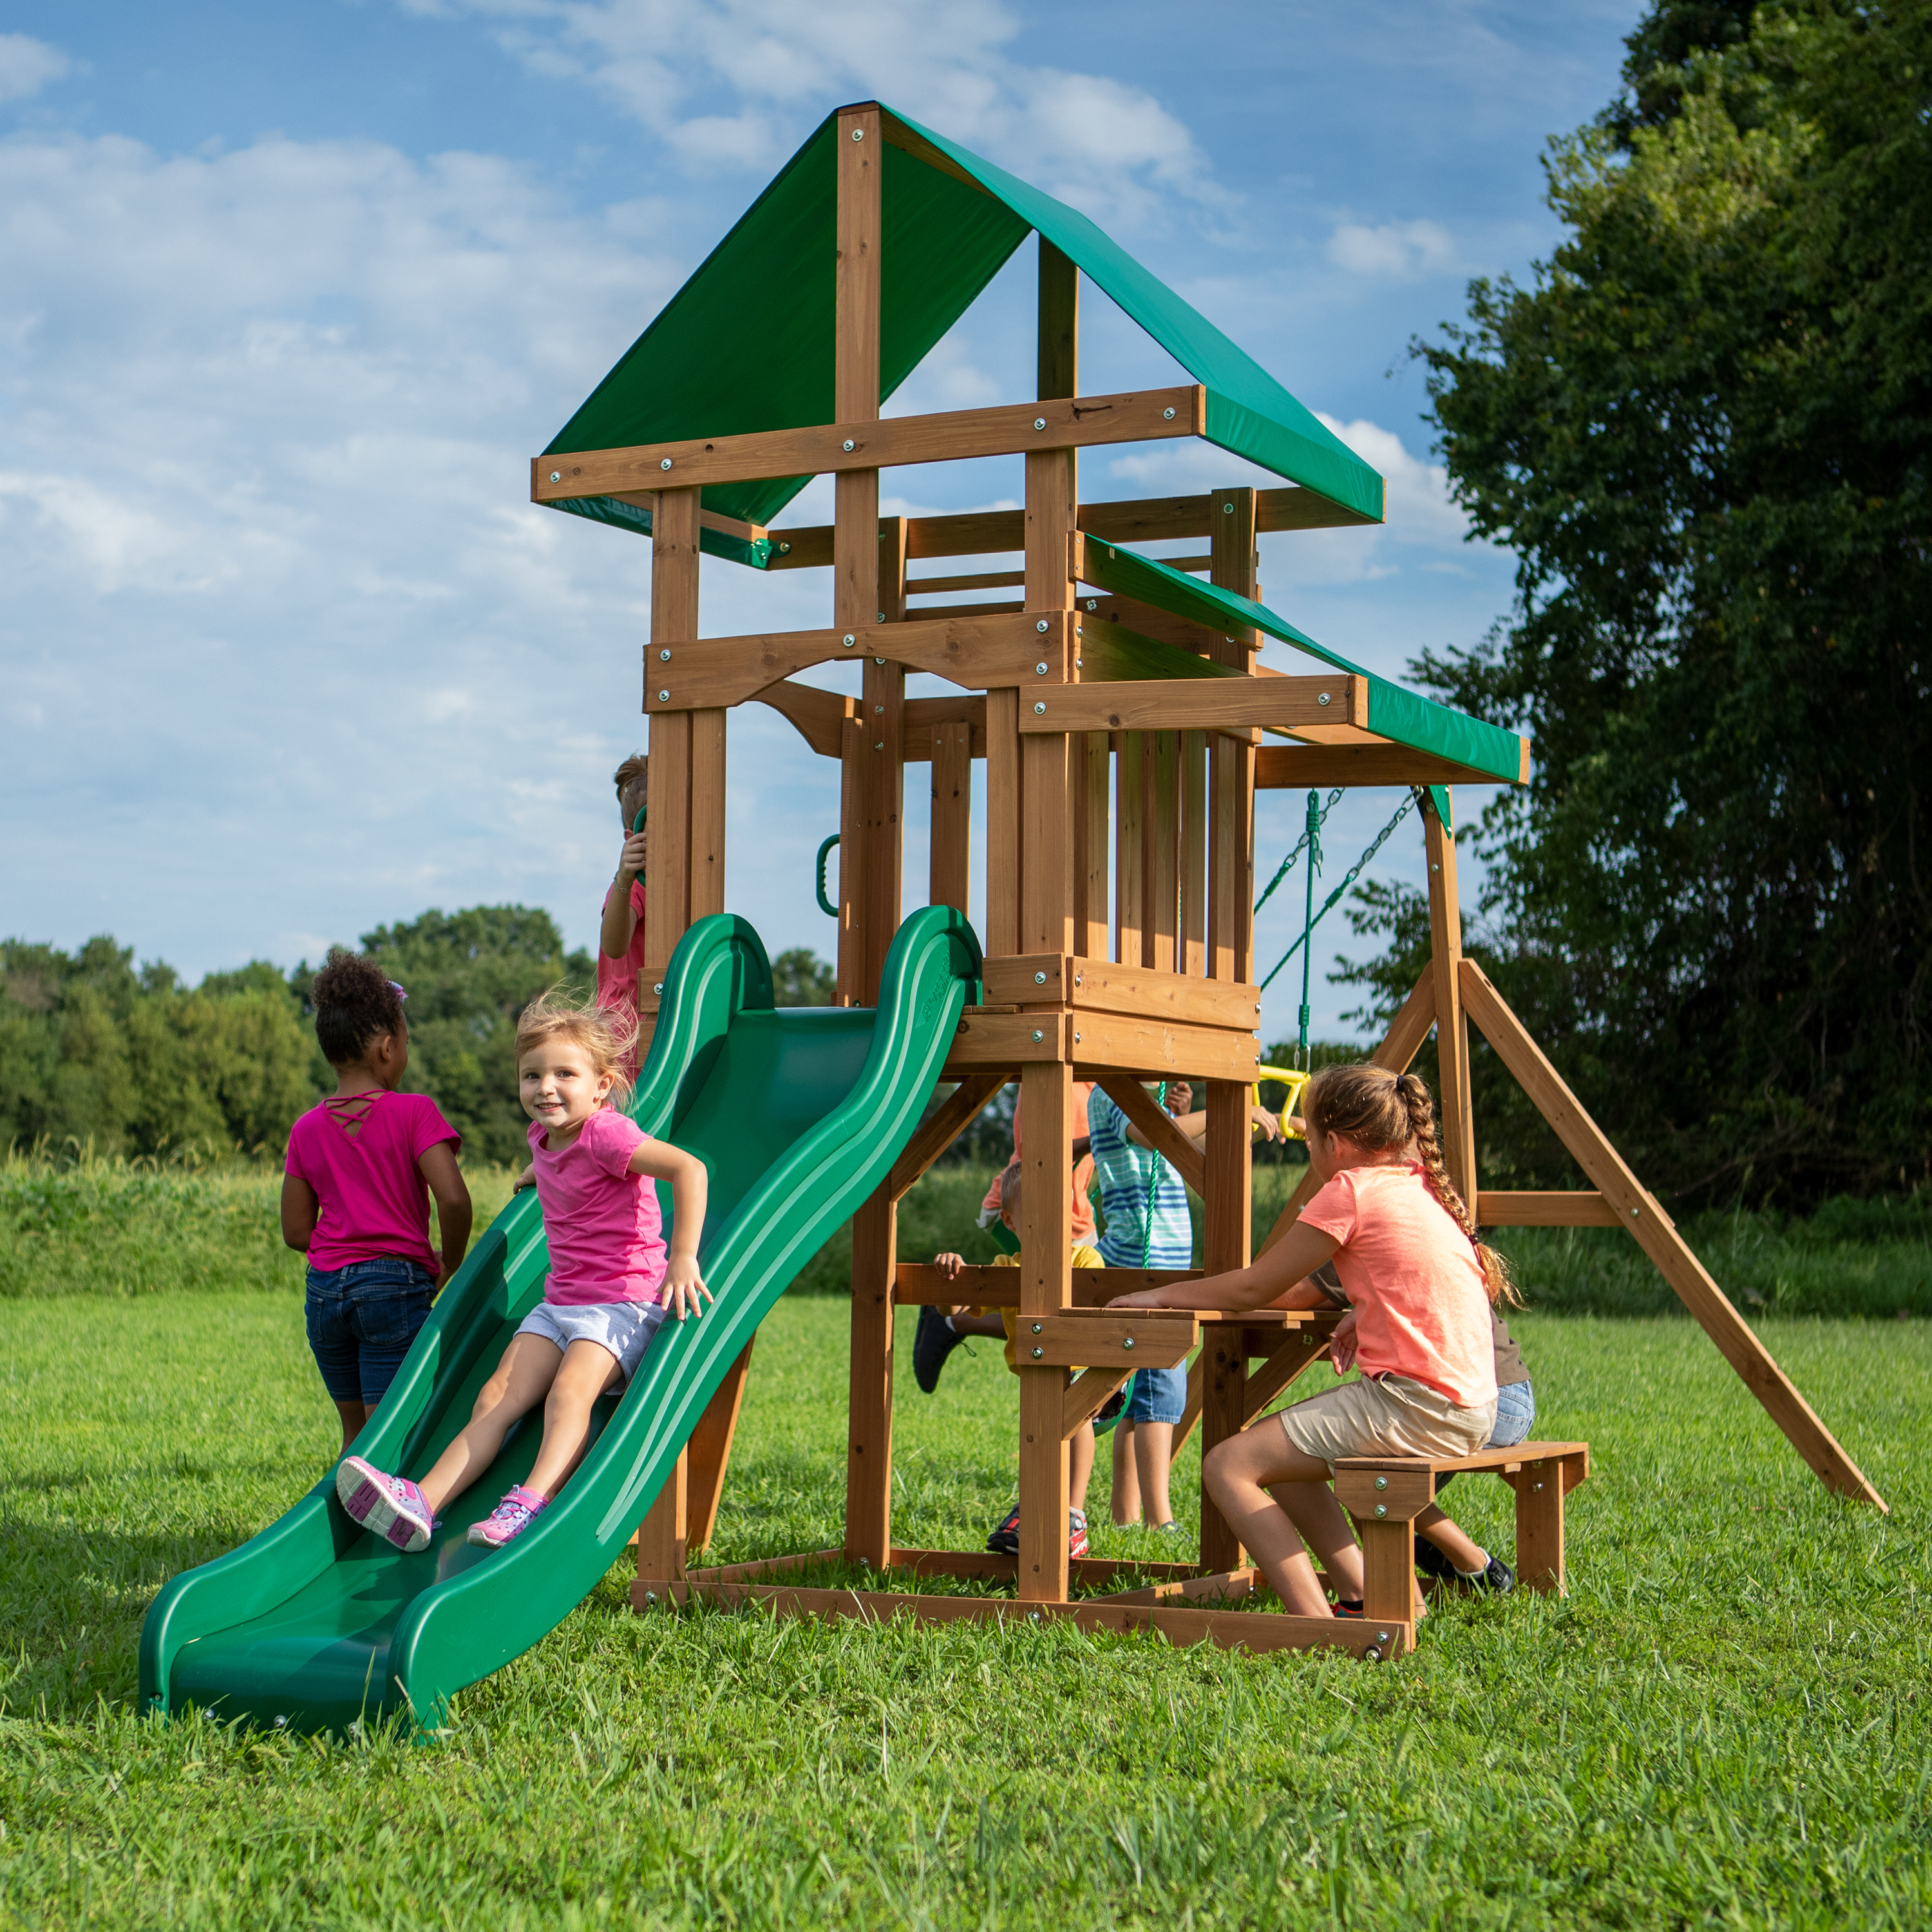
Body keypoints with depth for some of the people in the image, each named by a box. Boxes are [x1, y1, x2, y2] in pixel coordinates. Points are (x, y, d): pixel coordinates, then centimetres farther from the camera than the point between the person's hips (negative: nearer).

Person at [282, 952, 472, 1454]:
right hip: (394, 1285, -5)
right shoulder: (413, 1113, -7)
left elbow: (296, 1232, 8)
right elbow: (453, 1198, -17)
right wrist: (450, 1263, -1)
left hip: (325, 1288, 5)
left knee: (355, 1432, 17)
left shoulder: (307, 1129, 7)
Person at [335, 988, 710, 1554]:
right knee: (496, 1398, -9)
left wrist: (683, 1260, -35)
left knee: (569, 1389, -32)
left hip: (625, 1301, -8)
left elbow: (689, 1168, -32)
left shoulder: (605, 1133, -18)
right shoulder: (543, 1135, 9)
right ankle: (420, 1502, -21)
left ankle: (530, 1504, -46)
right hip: (558, 1303, 8)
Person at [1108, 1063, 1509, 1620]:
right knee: (1276, 1454, 23)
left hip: (1415, 1406, -9)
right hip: (1468, 1410, 9)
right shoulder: (1423, 1187, 15)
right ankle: (1364, 1598, 17)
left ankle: (1317, 1625, -20)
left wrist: (1161, 1296, 9)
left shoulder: (1351, 1191, -9)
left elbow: (1253, 1288, -3)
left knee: (1227, 1466, -10)